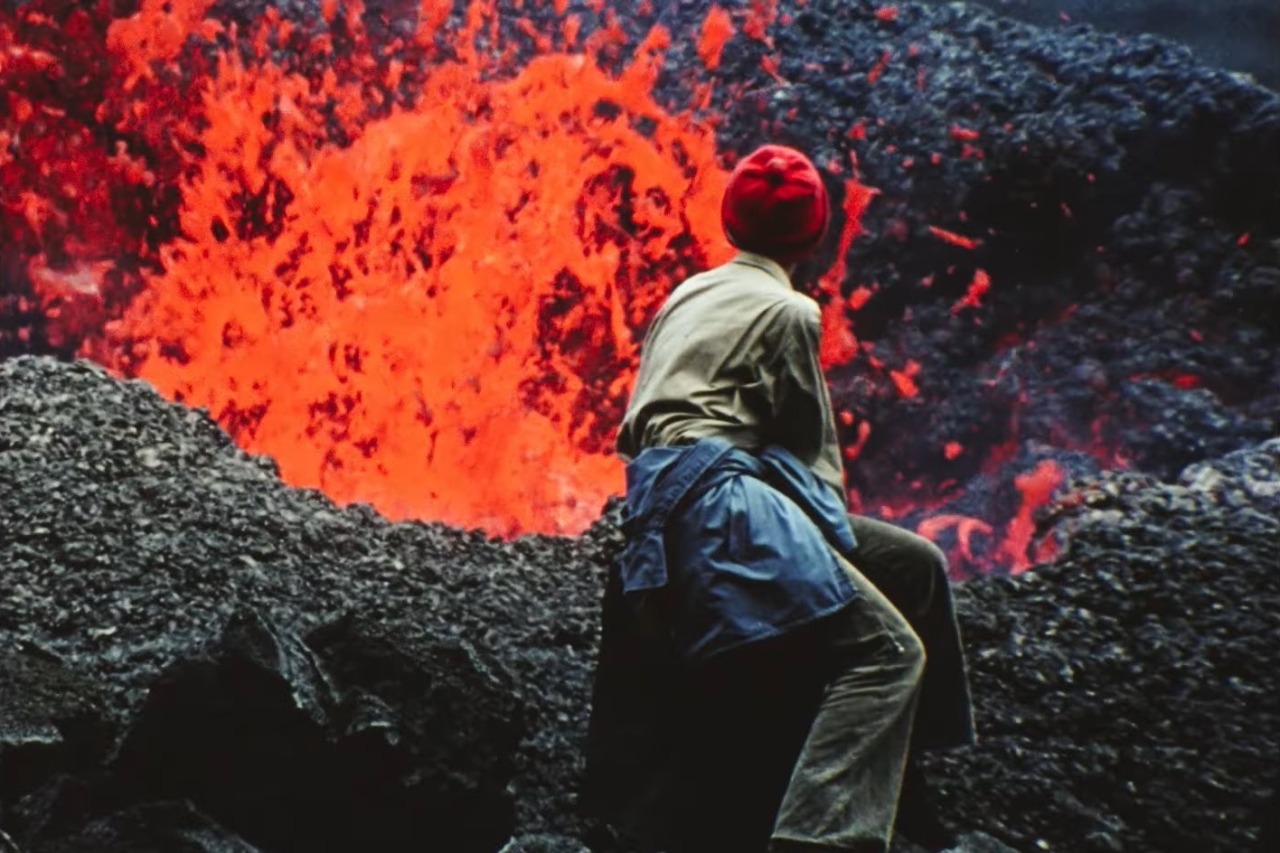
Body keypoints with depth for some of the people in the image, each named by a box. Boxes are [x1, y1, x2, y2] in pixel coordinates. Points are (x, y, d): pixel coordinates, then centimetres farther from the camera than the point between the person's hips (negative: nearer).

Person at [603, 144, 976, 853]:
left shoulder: (688, 295, 23)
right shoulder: (787, 310, 0)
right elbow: (810, 442, 1)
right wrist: (829, 524, 19)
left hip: (670, 495, 9)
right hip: (721, 495, -9)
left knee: (917, 565, 14)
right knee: (886, 650, -17)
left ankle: (900, 784, 16)